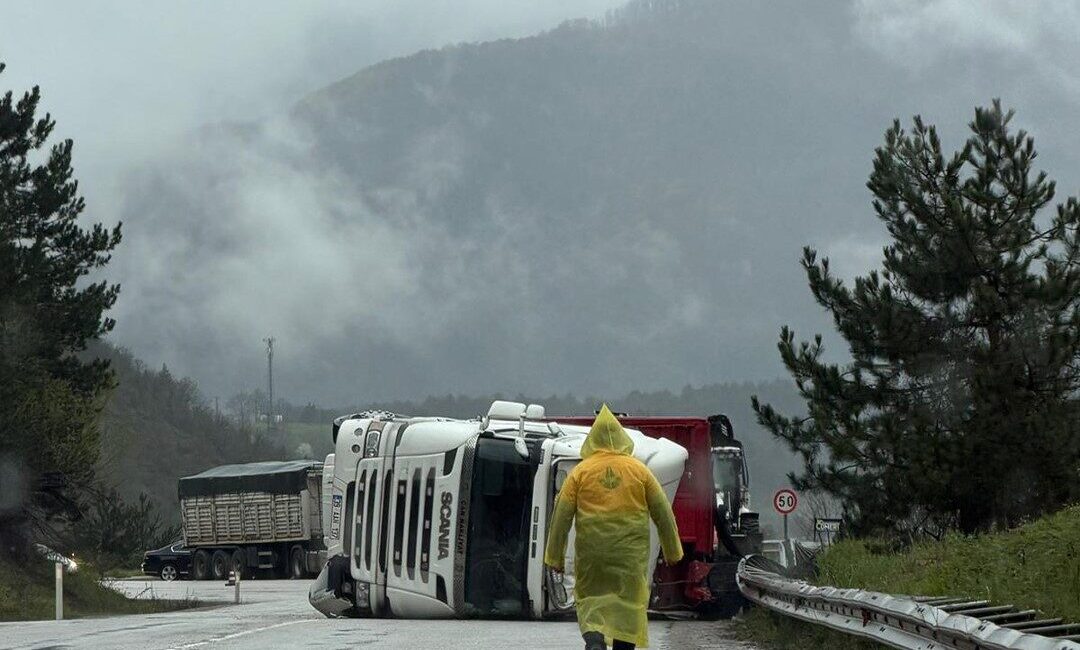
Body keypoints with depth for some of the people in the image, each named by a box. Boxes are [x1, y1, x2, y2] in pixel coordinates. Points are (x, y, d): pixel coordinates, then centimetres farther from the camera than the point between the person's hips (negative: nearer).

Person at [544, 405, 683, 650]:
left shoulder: (580, 472, -1)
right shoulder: (639, 469, 2)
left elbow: (561, 516, -2)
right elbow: (663, 513, 5)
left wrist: (555, 556, 5)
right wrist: (673, 551, 16)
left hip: (591, 554, 0)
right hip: (631, 554, 0)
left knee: (591, 602, 11)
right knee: (629, 603, 8)